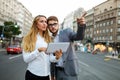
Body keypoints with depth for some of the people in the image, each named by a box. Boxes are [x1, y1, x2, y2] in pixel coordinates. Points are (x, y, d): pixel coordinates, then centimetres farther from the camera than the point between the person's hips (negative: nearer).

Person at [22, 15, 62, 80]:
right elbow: (26, 59, -12)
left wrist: (56, 57, -19)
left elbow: (50, 58, 2)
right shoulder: (28, 38, -5)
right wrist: (38, 50, -24)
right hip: (33, 74, -3)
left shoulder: (48, 39, 6)